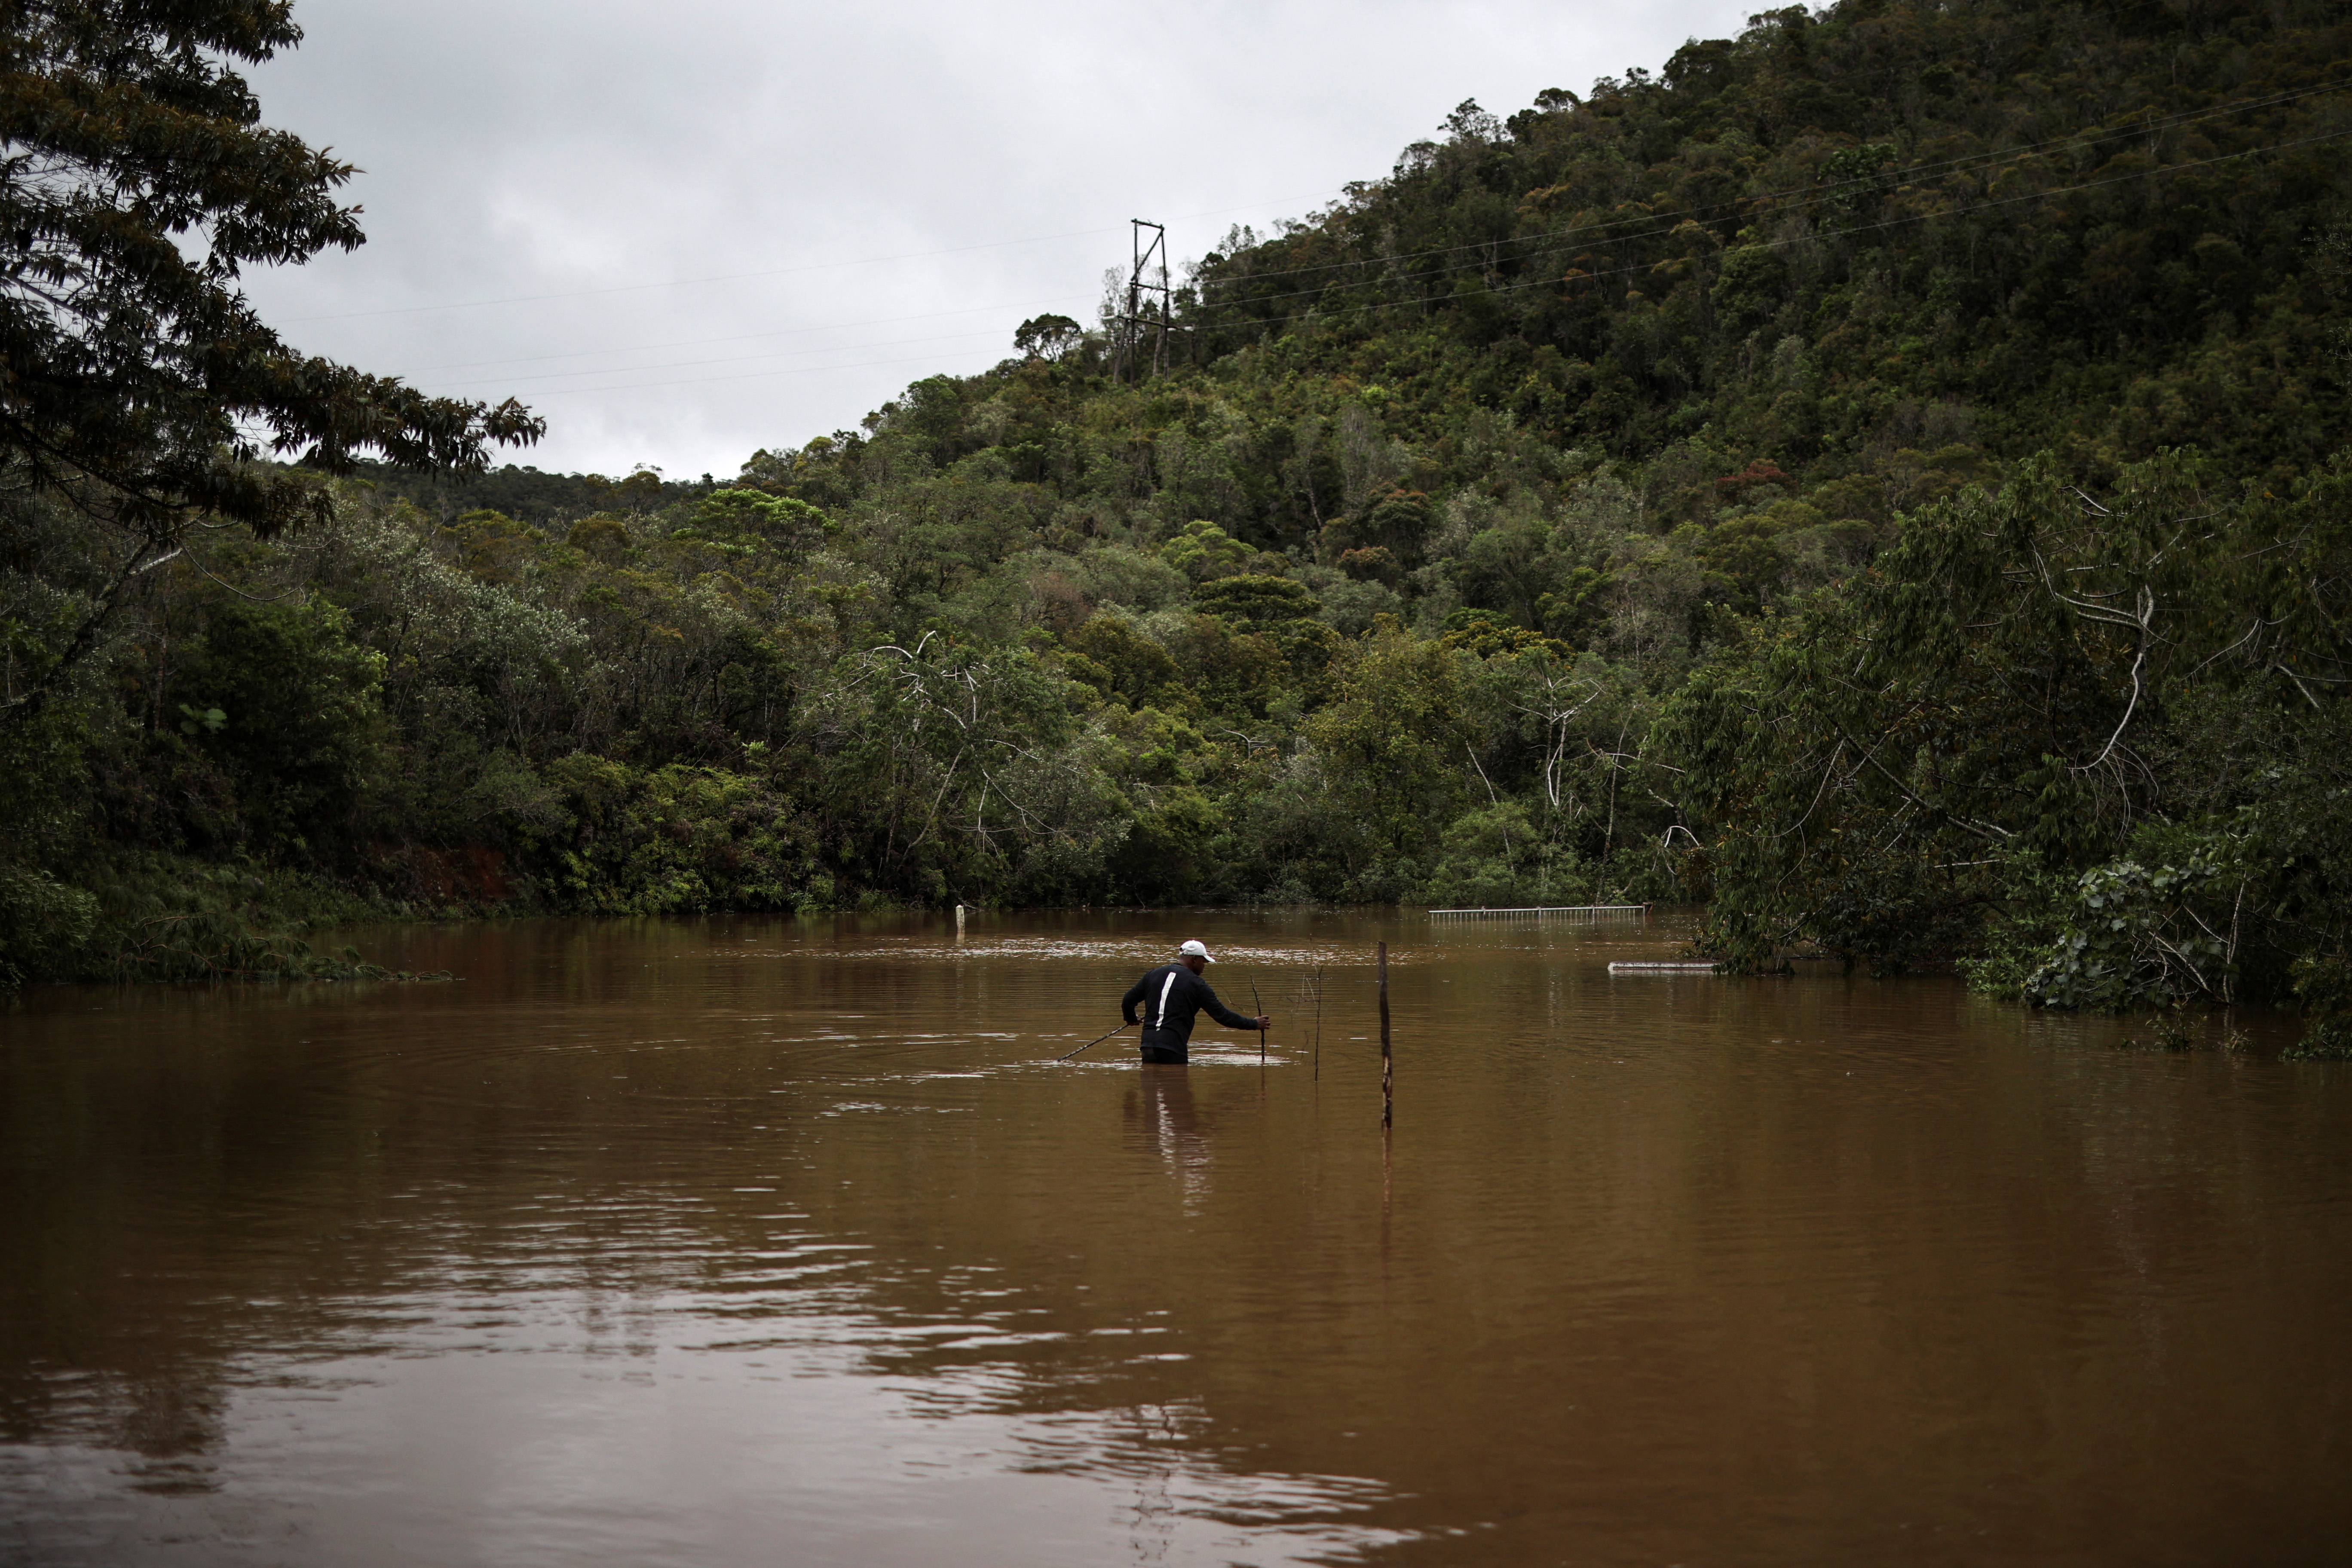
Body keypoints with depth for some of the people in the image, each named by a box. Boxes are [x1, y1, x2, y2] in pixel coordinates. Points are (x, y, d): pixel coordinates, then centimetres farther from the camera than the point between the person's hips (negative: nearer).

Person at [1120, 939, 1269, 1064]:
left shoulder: (1154, 974, 14)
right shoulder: (1196, 984, -1)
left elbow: (1128, 1000, 16)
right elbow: (1221, 1014, 0)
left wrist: (1131, 1019, 39)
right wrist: (1254, 1024, 9)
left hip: (1148, 1044, 5)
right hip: (1173, 1047, -5)